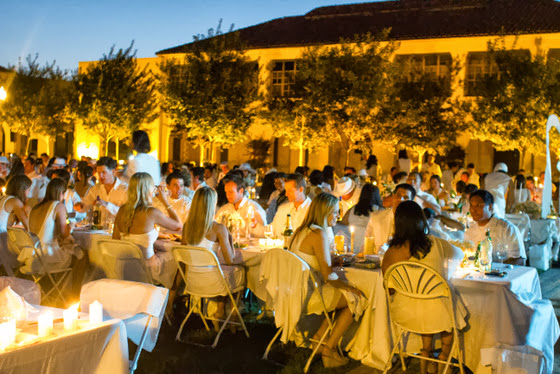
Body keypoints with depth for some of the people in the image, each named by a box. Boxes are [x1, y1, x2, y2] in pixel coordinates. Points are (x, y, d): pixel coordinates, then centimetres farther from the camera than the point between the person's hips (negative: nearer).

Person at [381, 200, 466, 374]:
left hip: (404, 313, 2)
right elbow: (459, 255, 13)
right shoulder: (436, 244, -10)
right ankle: (442, 360, 43)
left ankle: (425, 359, 39)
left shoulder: (391, 253, -10)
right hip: (438, 312, -2)